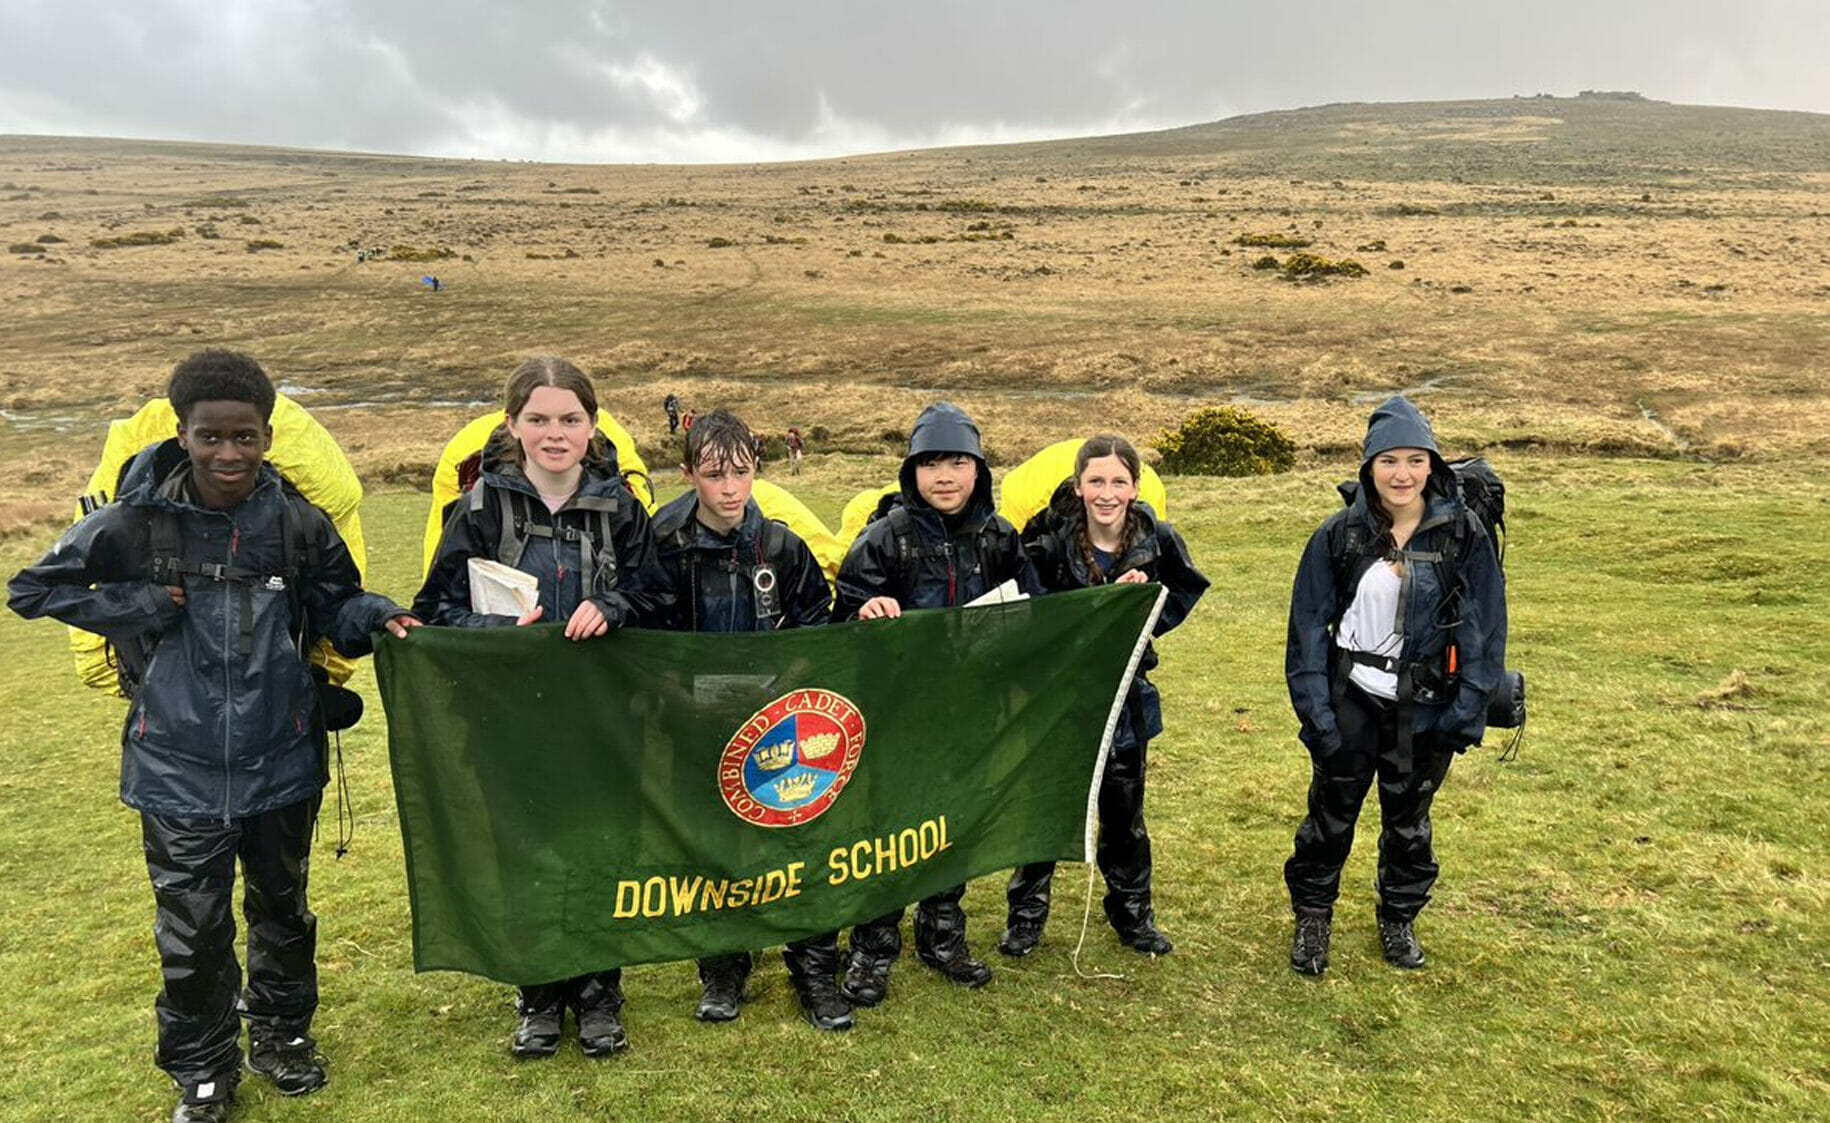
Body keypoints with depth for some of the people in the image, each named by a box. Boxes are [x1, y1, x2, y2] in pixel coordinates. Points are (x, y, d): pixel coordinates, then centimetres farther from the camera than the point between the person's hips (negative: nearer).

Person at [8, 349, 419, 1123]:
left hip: (280, 762, 2)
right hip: (179, 769, -1)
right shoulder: (139, 522, -10)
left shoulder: (297, 522, -8)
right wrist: (138, 606, -13)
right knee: (192, 929, 10)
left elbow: (334, 607, 2)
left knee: (281, 908, 19)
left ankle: (282, 1035, 43)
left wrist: (377, 616, -20)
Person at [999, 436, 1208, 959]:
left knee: (1124, 811, 16)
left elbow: (1179, 602, 0)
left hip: (1124, 692, 2)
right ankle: (1026, 915, 28)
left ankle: (1133, 913, 36)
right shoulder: (1050, 540, -16)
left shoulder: (1157, 540, -10)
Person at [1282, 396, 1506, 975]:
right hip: (1350, 704, 0)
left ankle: (1399, 919, 39)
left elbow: (1486, 625, -2)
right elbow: (1308, 624, -4)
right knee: (1331, 817, 10)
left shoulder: (1462, 534, -7)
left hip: (1425, 709, 1)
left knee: (1409, 820, 17)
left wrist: (1468, 709, -6)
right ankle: (1312, 917, 32)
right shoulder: (1339, 534, -7)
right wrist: (1315, 708, -9)